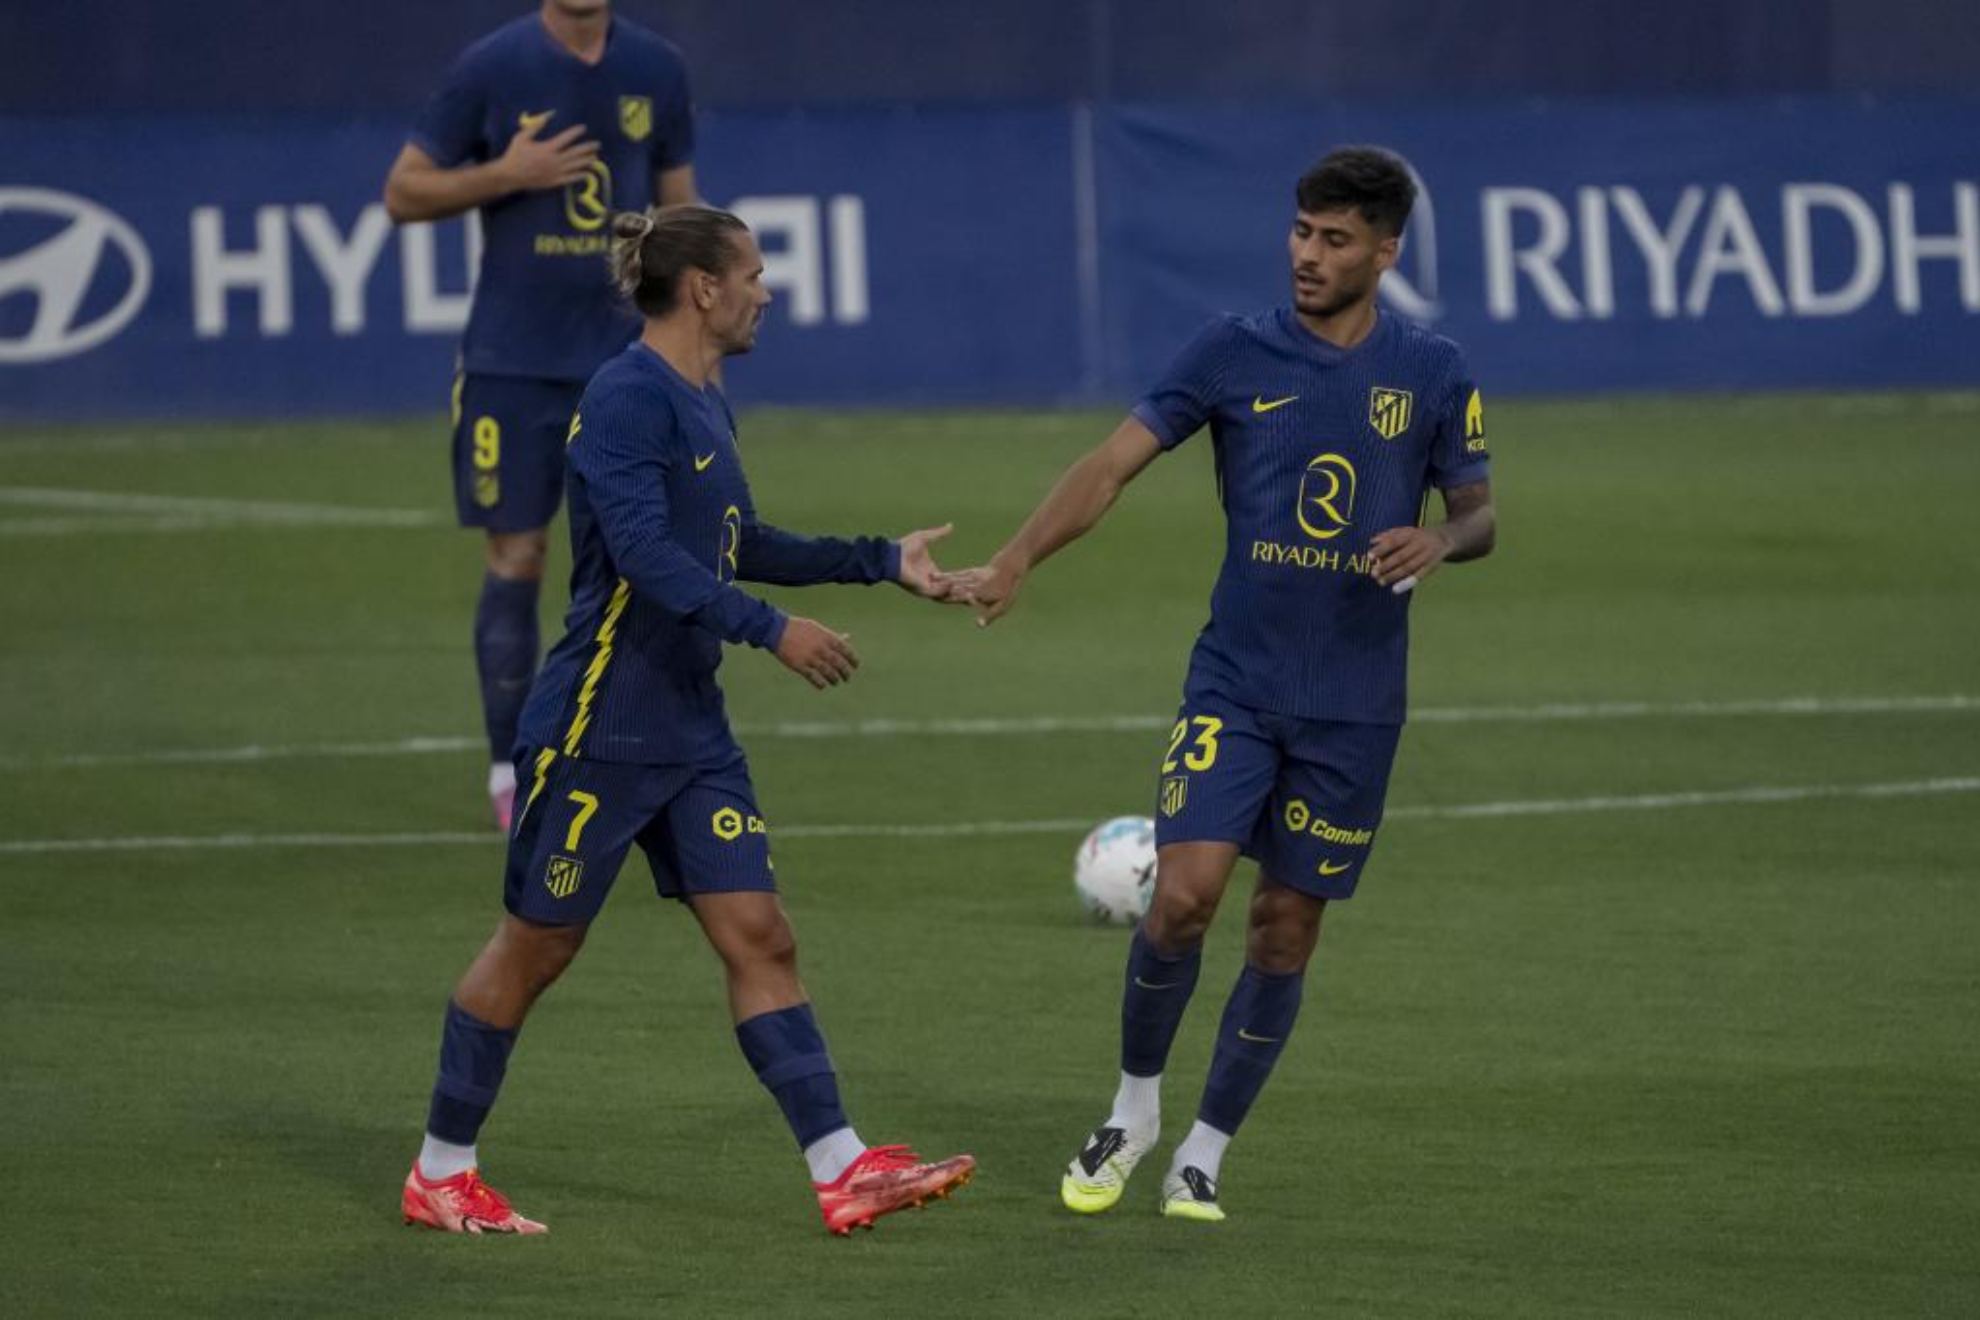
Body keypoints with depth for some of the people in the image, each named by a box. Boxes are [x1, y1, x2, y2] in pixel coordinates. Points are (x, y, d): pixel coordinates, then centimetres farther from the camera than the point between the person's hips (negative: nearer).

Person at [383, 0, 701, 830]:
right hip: (513, 364, -3)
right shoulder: (490, 69, -5)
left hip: (624, 358, 3)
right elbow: (403, 194, -1)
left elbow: (679, 209, 14)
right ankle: (510, 774, 9)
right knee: (516, 559, -1)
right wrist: (506, 174, -17)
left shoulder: (655, 71, 5)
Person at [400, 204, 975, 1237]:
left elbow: (740, 550, 24)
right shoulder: (628, 397, -17)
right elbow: (645, 553, -27)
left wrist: (882, 561, 23)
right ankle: (440, 1173, 16)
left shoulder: (703, 406, 12)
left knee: (758, 938, 1)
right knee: (536, 946, 3)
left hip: (689, 728, 9)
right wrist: (771, 631, -30)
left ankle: (843, 1173, -2)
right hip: (599, 726, -9)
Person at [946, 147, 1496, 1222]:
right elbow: (1115, 463, -6)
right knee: (1183, 892, -14)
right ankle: (1133, 1112, 9)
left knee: (1286, 930, 4)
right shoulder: (1235, 354, -2)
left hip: (1354, 704, 1)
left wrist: (1440, 541, -14)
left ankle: (1202, 1155, 18)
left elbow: (1479, 512, 10)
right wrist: (1017, 559, -20)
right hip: (1234, 681, -1)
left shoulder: (1432, 374, 2)